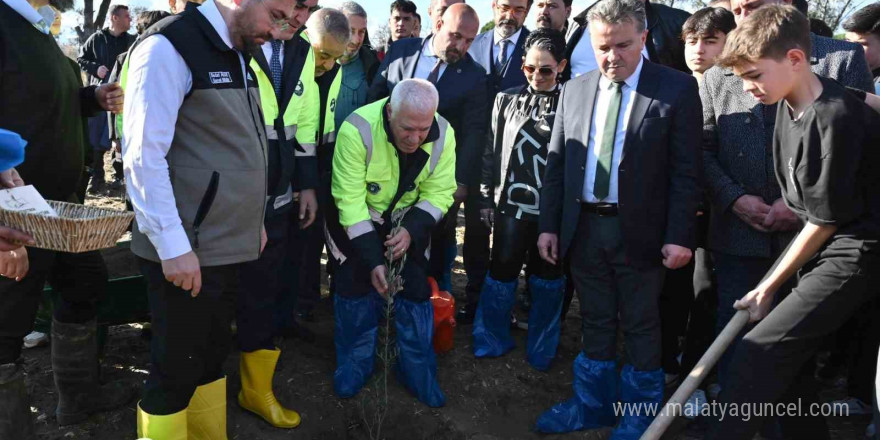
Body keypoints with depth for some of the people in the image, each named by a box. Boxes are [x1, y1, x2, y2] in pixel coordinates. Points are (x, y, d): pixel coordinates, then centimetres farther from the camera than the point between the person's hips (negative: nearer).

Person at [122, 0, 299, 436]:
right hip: (185, 252, -8)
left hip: (230, 246, 8)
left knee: (212, 356, 19)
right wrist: (173, 247, -20)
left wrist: (253, 220, 16)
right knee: (176, 370, 4)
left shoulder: (237, 56, 13)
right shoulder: (168, 47, -14)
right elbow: (143, 157, -18)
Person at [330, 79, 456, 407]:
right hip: (356, 217, -2)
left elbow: (439, 193, -13)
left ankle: (418, 370, 16)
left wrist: (411, 230, -30)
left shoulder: (443, 135, -22)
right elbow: (350, 201, -29)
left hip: (408, 218, 2)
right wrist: (373, 259, -31)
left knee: (415, 287, 0)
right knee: (354, 282, -5)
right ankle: (354, 364, 17)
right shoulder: (357, 129, -33)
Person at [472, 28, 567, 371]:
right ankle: (493, 340, 29)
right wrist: (486, 198, 5)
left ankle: (541, 350, 28)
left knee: (547, 280, 11)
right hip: (511, 205, 1)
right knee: (501, 274, 8)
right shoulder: (507, 100, 4)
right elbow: (492, 151, 7)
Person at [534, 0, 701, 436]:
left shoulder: (677, 88, -4)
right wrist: (549, 225, 4)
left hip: (639, 231, -3)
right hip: (583, 227, 4)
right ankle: (593, 403, 33)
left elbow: (685, 171, -7)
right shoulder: (574, 90, 7)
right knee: (596, 321, 16)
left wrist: (679, 236, -12)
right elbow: (556, 163, 8)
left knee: (640, 326, 10)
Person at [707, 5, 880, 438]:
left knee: (760, 352, -16)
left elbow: (826, 220, -16)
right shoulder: (789, 104, 1)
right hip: (820, 245, 9)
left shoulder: (836, 118, -22)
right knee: (785, 356, 12)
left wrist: (768, 287, -9)